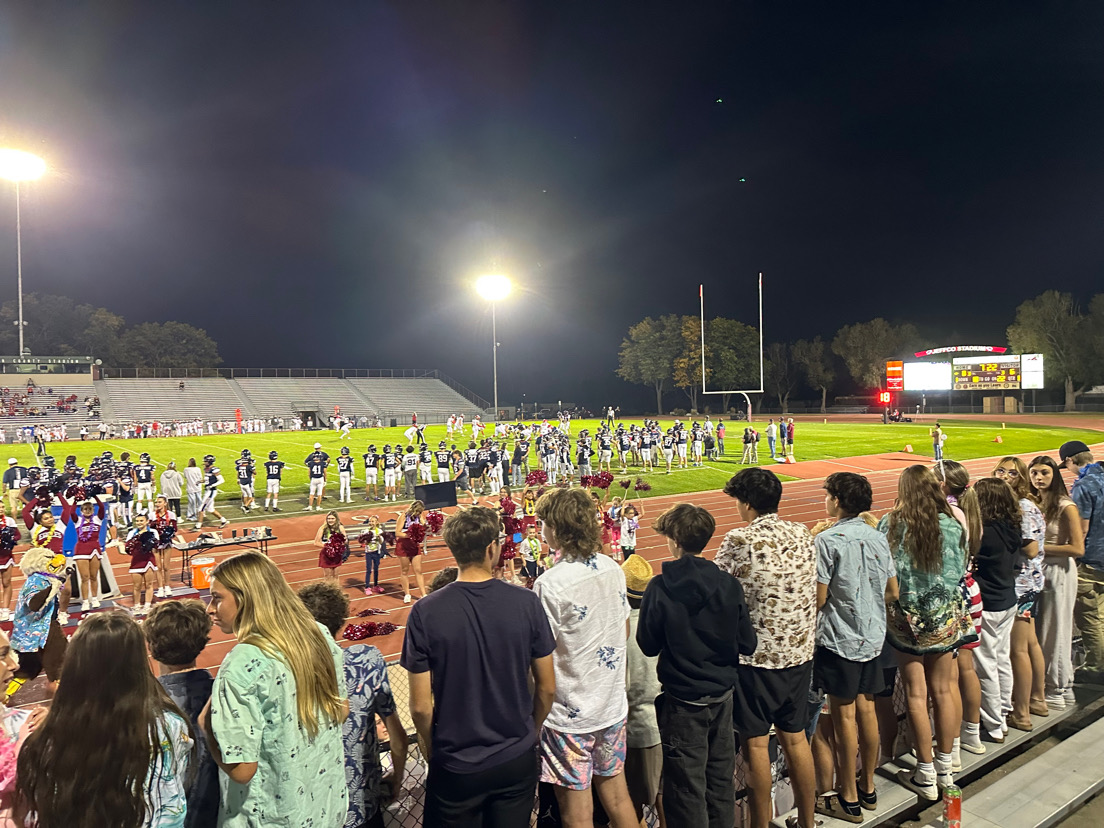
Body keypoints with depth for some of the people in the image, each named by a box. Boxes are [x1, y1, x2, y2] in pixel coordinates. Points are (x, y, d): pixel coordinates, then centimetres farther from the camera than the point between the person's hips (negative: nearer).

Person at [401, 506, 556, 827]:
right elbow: (547, 688, -4)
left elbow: (421, 706, -11)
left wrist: (434, 752, 7)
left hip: (455, 767, -1)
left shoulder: (425, 612, -16)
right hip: (518, 761, 1)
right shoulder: (526, 603, -13)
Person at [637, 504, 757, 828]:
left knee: (687, 788, 10)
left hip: (683, 703, -3)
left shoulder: (660, 587, -17)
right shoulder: (729, 585, -10)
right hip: (723, 695, 4)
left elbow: (648, 646, -10)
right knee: (720, 780, 20)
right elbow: (748, 644, -4)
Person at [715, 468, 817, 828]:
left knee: (756, 743, 8)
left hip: (756, 656, -6)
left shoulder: (738, 541, -18)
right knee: (795, 738, 18)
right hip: (800, 652, 6)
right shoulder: (802, 535, 0)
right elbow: (812, 593, 10)